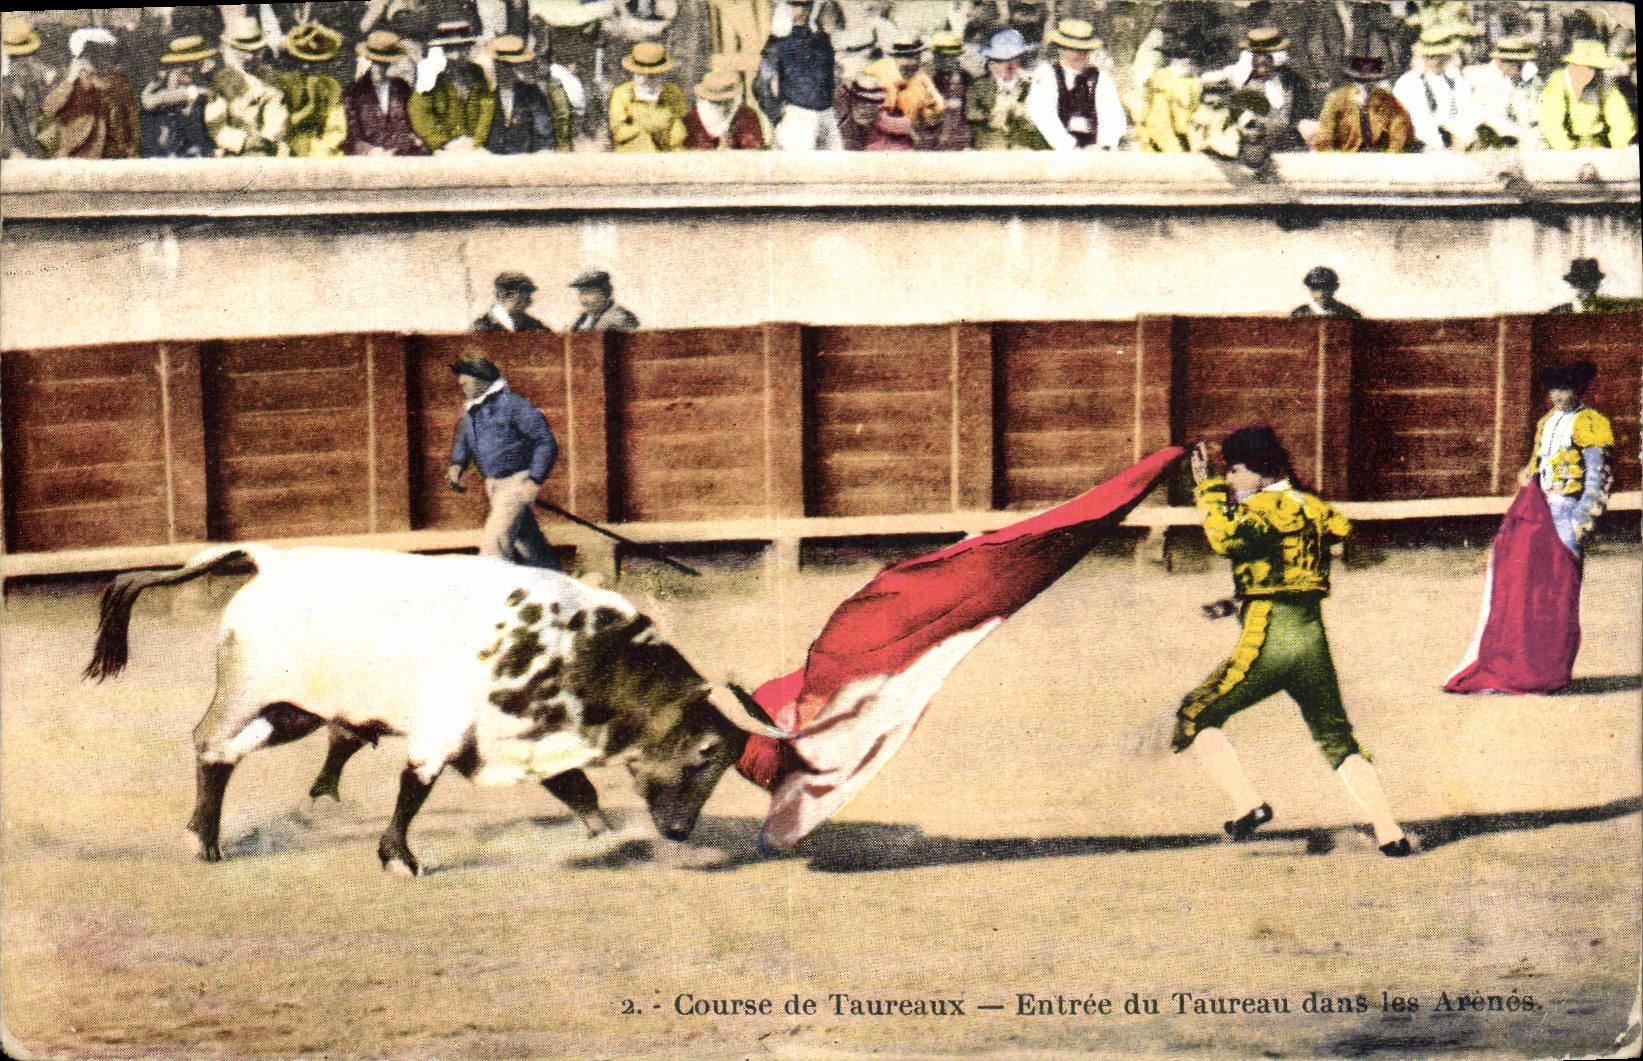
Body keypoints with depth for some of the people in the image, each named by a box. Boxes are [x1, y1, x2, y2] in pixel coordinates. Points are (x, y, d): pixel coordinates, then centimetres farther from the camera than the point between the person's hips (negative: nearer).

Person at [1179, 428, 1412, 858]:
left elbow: (1228, 538, -27)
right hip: (1313, 640, 7)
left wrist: (1208, 490, -16)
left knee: (1195, 717, 8)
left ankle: (1248, 806, -6)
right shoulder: (1308, 505, 14)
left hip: (1267, 640, -7)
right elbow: (1341, 527, 35)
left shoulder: (1266, 507, -9)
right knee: (1338, 740, 16)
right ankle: (1390, 834, 5)